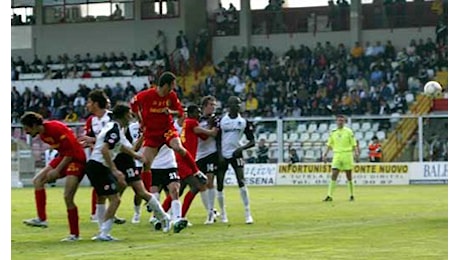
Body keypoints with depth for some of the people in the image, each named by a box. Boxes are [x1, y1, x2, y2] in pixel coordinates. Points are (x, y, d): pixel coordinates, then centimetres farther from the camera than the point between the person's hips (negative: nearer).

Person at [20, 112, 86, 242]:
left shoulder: (55, 128, -23)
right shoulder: (42, 134, 5)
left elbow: (71, 151, -22)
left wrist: (57, 170, -19)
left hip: (76, 159, -10)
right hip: (63, 157, 10)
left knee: (68, 197, -13)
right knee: (38, 180, 2)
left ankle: (75, 234, -3)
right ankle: (41, 219, 1)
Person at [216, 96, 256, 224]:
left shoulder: (244, 122, 1)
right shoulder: (221, 121, -2)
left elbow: (252, 141, 1)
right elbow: (217, 140, 1)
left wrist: (241, 148, -16)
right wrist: (220, 155, -9)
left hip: (236, 154, -1)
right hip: (223, 156, 1)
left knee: (241, 182, -15)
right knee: (219, 186, 3)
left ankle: (248, 214, -13)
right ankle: (223, 214, 18)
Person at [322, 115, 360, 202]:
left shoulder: (349, 131, 0)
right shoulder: (333, 132, 8)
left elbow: (354, 144, -1)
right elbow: (329, 145, 13)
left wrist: (356, 152, -16)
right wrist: (325, 154, 3)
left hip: (347, 155, -2)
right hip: (337, 155, 2)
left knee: (349, 176, 4)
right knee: (334, 175, -8)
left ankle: (352, 195, 16)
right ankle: (329, 195, -11)